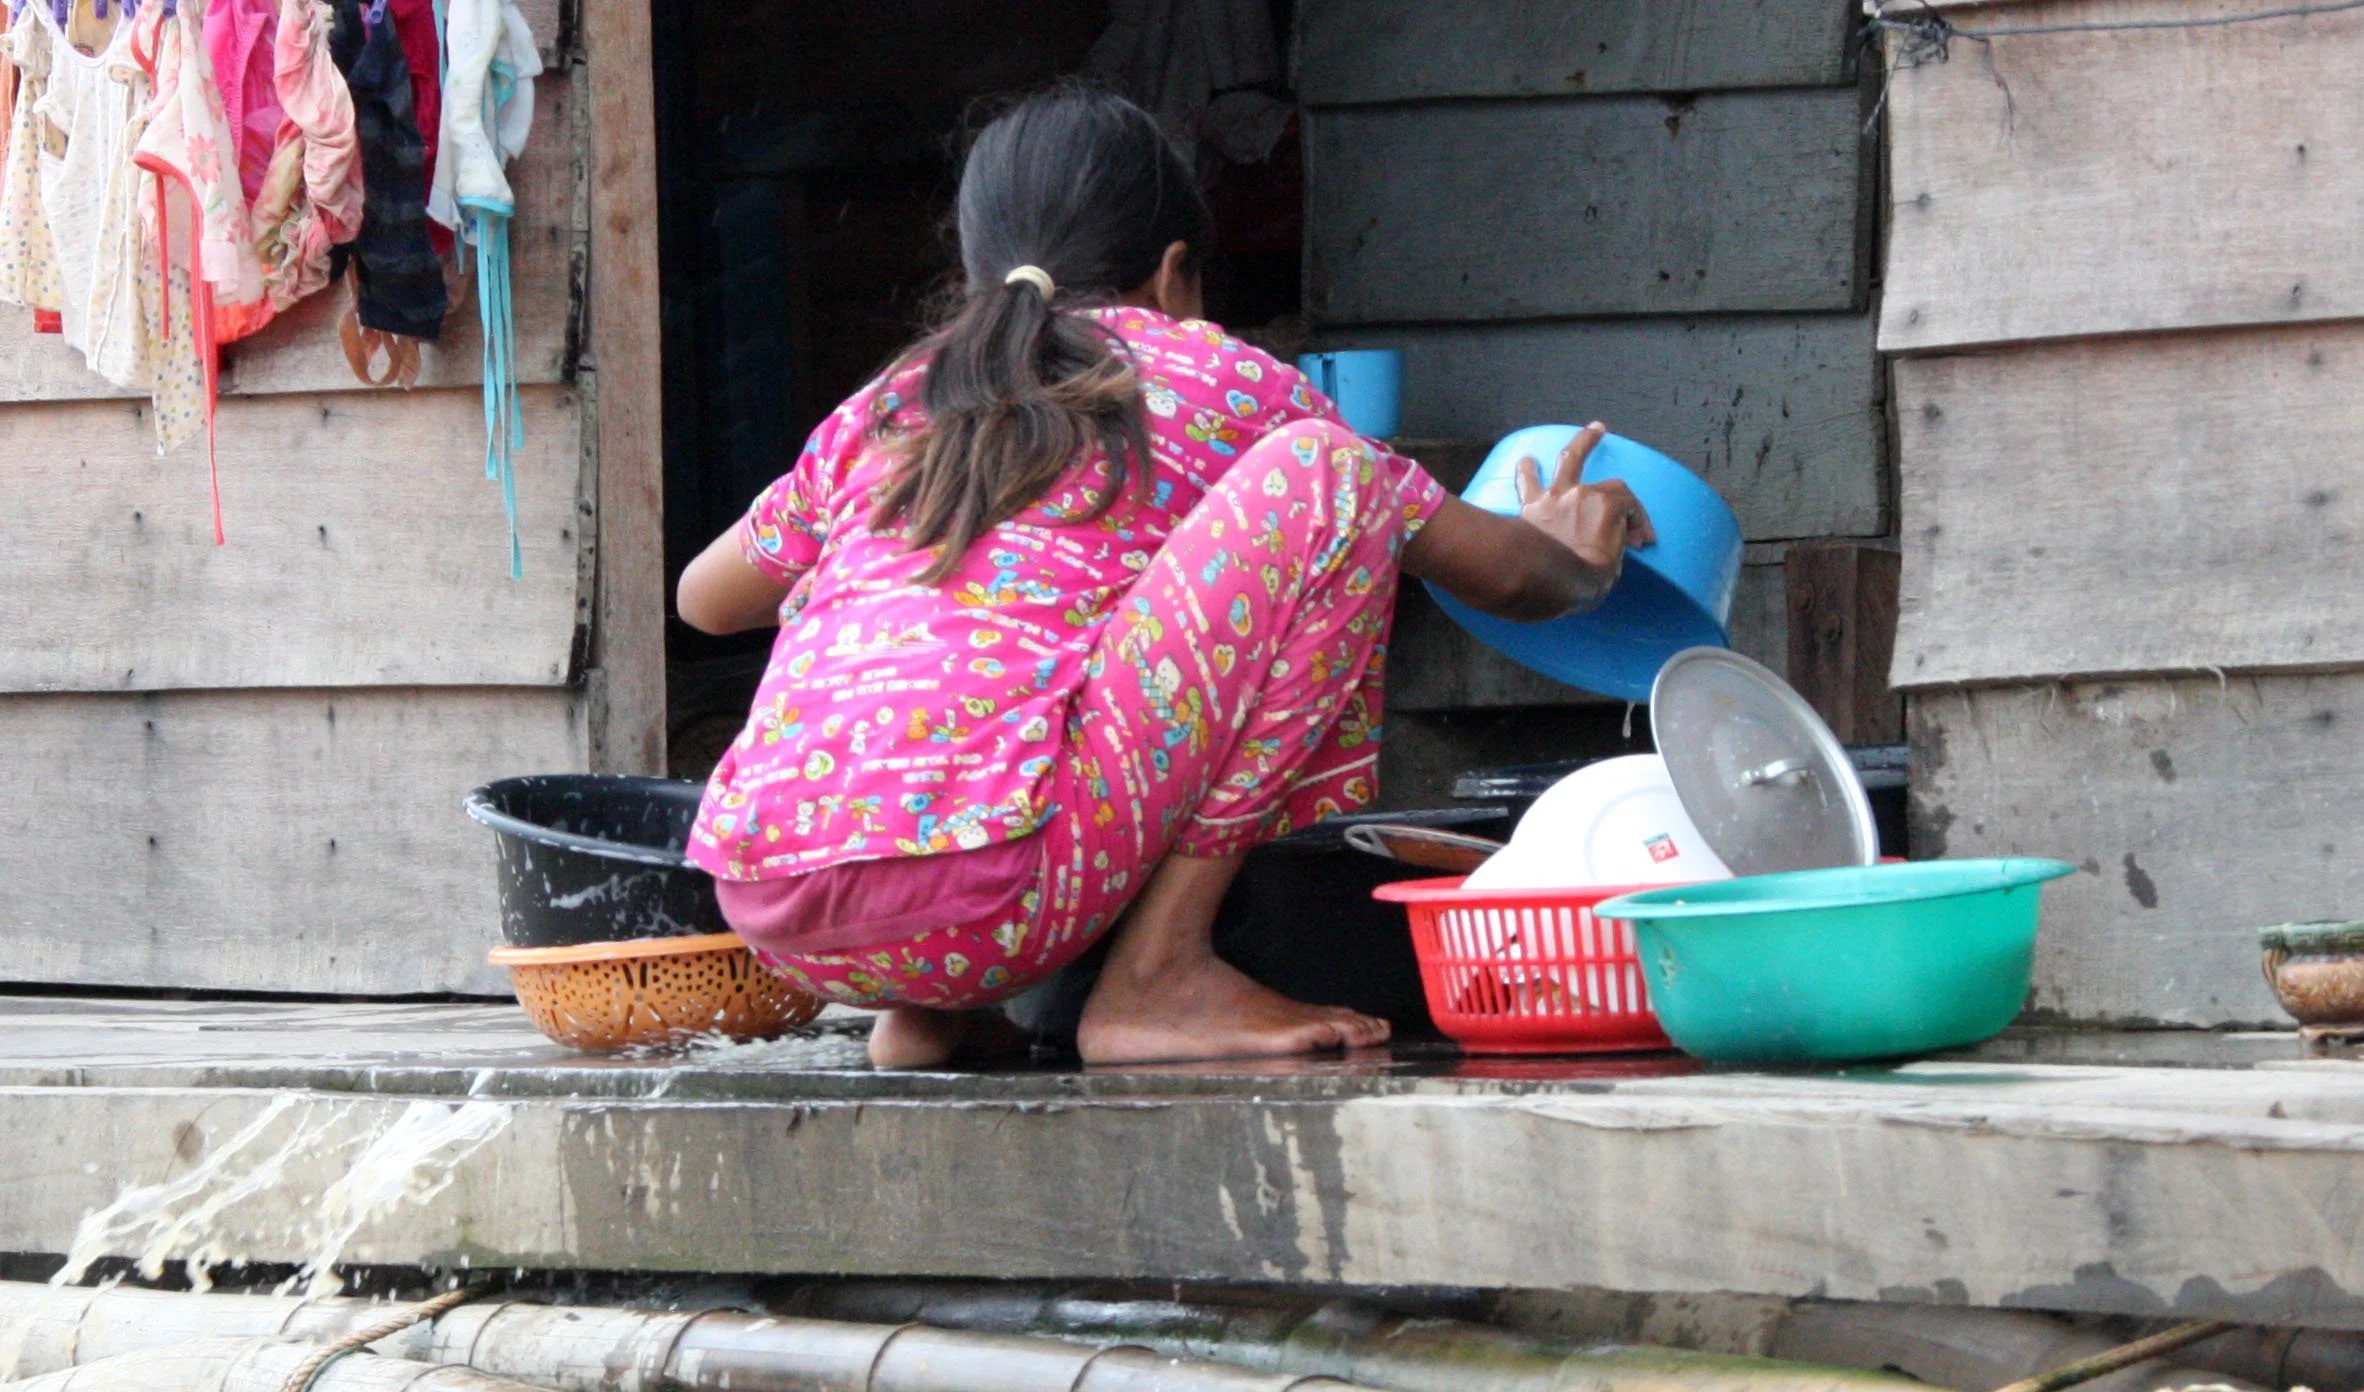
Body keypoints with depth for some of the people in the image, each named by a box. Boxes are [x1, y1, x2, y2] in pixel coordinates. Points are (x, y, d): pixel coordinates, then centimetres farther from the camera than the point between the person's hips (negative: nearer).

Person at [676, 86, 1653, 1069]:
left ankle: (925, 1010, 16)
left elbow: (706, 599, 42)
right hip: (981, 895, -6)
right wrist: (1577, 564, 46)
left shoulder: (884, 408, 25)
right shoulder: (1207, 377, 14)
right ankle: (1156, 974, -2)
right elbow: (1493, 571, 22)